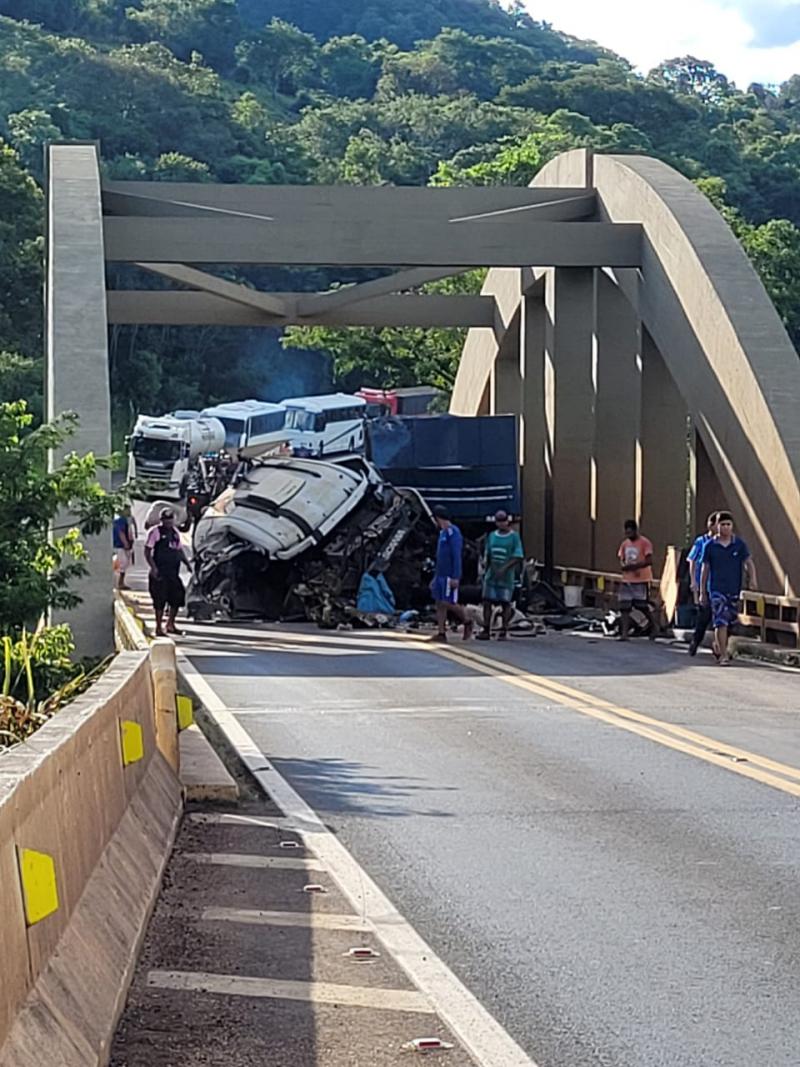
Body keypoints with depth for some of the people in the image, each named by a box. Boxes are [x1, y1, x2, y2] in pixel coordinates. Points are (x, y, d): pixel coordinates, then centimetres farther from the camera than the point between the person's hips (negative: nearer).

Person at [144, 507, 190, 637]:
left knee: (177, 597, 7)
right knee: (160, 600, -4)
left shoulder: (175, 533, 15)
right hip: (160, 573, -6)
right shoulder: (155, 532, -5)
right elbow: (147, 551, -9)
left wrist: (187, 563, 11)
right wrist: (153, 567, -18)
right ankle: (159, 628, 4)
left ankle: (170, 625, 22)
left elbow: (180, 550, 24)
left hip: (173, 572, 7)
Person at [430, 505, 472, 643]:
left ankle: (467, 622, 14)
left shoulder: (453, 532, -12)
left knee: (448, 603, -8)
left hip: (449, 576, -9)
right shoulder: (443, 533, 18)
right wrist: (435, 577, 23)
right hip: (440, 575, 9)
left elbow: (457, 556, -17)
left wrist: (455, 577, -21)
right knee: (440, 604, 3)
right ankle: (441, 634, 3)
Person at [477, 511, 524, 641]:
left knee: (505, 603, 0)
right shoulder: (492, 536, 10)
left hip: (506, 576, -4)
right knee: (487, 601, 0)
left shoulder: (514, 536, -4)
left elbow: (518, 557, -10)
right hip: (491, 575, 4)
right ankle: (486, 630, 6)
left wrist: (505, 568, -19)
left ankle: (504, 632, 7)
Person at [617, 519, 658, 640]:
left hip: (641, 580, -6)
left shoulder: (645, 543, -7)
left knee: (643, 607, -1)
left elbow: (649, 561, -14)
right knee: (624, 608, -2)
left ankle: (654, 627, 19)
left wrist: (634, 566, -23)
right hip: (627, 580, 6)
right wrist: (625, 566, -8)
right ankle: (624, 634, -3)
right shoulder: (625, 544, 12)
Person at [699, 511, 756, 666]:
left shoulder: (739, 544, 2)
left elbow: (748, 563, -1)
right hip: (717, 589, -2)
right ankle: (723, 655, -12)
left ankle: (718, 646, 35)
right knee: (721, 622, -13)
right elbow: (705, 569, 6)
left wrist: (752, 578, -21)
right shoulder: (710, 546, 0)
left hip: (734, 589, 3)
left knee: (730, 623, 12)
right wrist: (702, 592, 7)